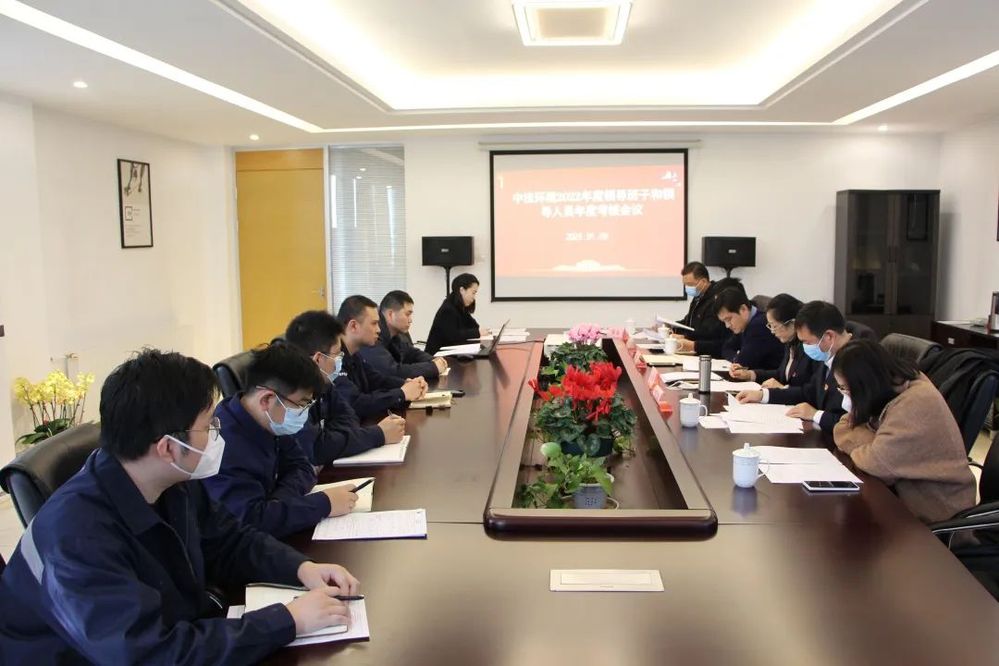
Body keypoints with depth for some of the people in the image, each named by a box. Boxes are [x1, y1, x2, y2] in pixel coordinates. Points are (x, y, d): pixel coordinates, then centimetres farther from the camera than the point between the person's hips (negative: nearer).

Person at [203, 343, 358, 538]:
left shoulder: (271, 423, -2)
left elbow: (302, 467, 3)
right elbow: (251, 519, -34)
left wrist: (276, 505, -16)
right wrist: (324, 503, -26)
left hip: (265, 537, 8)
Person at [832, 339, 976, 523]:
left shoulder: (916, 404, -27)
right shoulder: (893, 383, -1)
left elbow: (877, 462, -29)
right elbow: (843, 430, 0)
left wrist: (855, 446, -10)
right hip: (908, 489, 7)